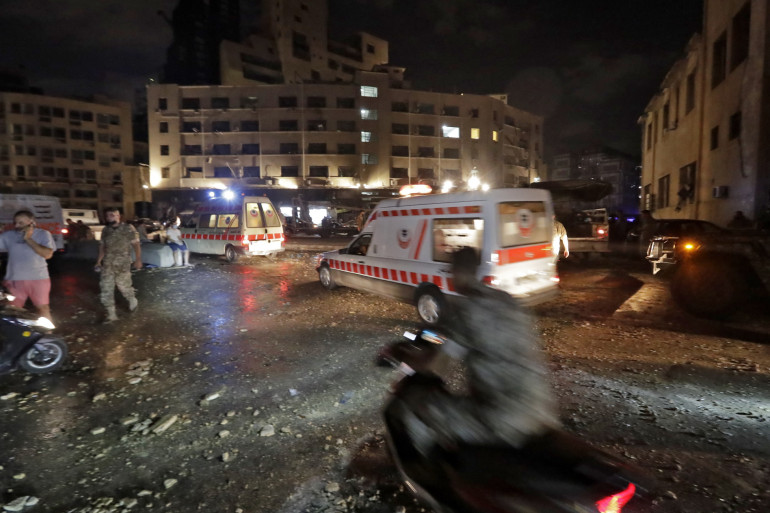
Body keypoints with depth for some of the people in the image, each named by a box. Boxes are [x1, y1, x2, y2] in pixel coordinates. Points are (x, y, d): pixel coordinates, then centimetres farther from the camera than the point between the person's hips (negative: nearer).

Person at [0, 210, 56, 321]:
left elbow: (47, 254, -14)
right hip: (14, 279, 2)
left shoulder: (43, 234, -1)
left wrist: (28, 239, -14)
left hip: (38, 278, -2)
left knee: (43, 308, 5)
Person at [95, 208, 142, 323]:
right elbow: (102, 246, 15)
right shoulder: (105, 230, 8)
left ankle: (133, 301, 35)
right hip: (107, 264, 4)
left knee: (124, 286, 5)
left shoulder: (128, 228, -5)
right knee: (106, 288, 1)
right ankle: (111, 314, 8)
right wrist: (99, 261, 10)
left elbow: (136, 244, -5)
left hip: (122, 264, -4)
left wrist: (138, 260, -9)